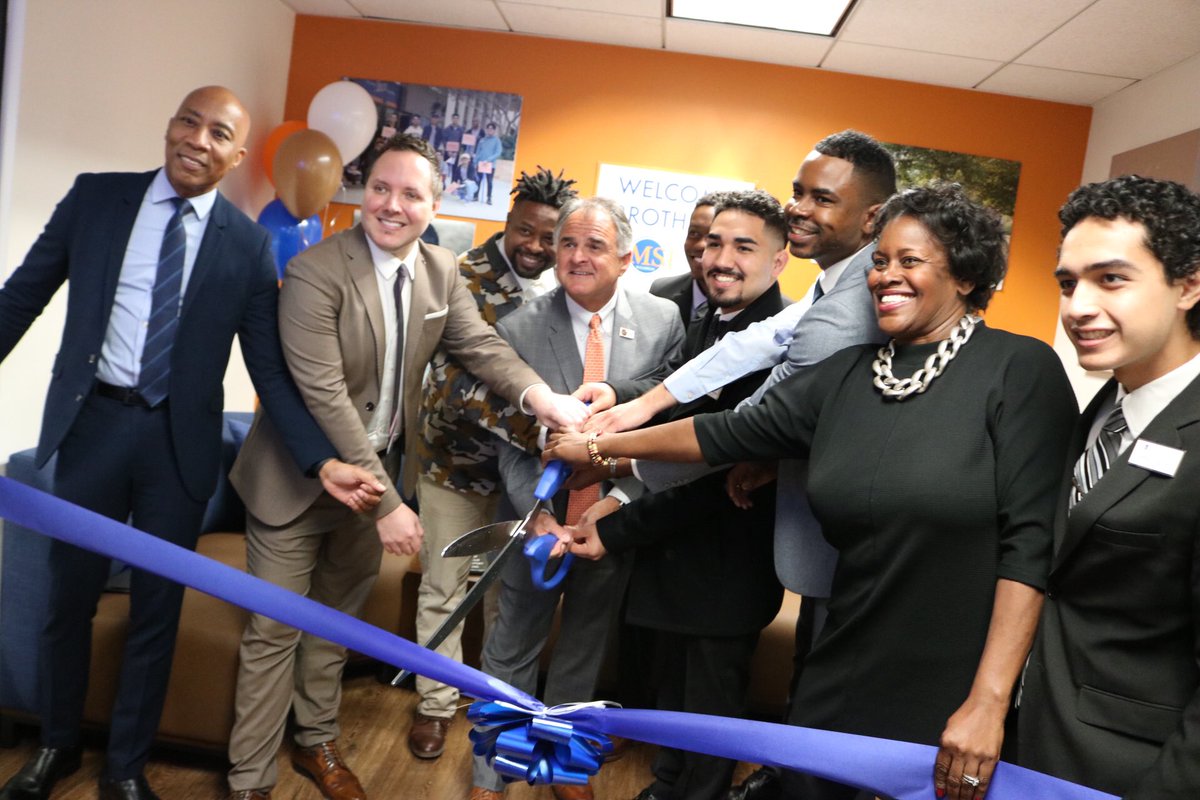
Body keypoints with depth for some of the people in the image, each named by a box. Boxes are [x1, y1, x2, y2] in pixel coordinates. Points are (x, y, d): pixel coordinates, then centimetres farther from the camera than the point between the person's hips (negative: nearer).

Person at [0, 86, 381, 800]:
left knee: (157, 609, 12)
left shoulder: (249, 245, -4)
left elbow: (272, 369, -4)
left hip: (179, 440, -1)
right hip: (91, 422, 1)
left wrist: (321, 461, -15)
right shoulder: (95, 197, 0)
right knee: (70, 595, 16)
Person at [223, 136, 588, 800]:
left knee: (338, 616, 22)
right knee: (275, 631, 6)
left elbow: (481, 346, -7)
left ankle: (316, 741, 41)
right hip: (298, 479, -5)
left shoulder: (441, 271, -1)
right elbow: (323, 395, -27)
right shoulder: (314, 271, -21)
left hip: (379, 473, 6)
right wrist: (385, 501, -30)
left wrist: (539, 396, -29)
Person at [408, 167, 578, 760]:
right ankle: (436, 702, 30)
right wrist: (530, 427, -39)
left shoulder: (559, 287, -3)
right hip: (456, 459, -3)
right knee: (443, 586, 10)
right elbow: (453, 378, -29)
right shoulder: (466, 278, -18)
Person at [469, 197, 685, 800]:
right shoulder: (519, 329, -9)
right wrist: (541, 518, -17)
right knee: (512, 650, 13)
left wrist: (619, 503, -15)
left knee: (584, 648, 20)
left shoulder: (663, 321, -6)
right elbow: (511, 444, -7)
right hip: (540, 516, -1)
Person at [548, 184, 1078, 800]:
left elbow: (1029, 542, -15)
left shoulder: (1021, 369, -10)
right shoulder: (846, 376, 4)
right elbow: (729, 433, 10)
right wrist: (601, 445, 13)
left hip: (954, 703, -4)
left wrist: (988, 702, -19)